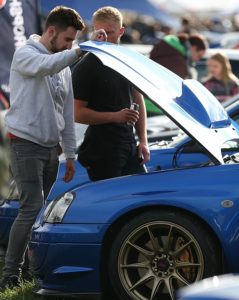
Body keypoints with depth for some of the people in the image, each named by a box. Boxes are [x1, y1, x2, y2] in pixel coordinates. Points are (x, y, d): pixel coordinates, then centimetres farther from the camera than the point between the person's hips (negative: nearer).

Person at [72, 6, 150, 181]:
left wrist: (143, 141, 11)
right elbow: (78, 114, -11)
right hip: (101, 151, -6)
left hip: (129, 146, 6)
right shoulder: (86, 67, -6)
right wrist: (115, 116, -22)